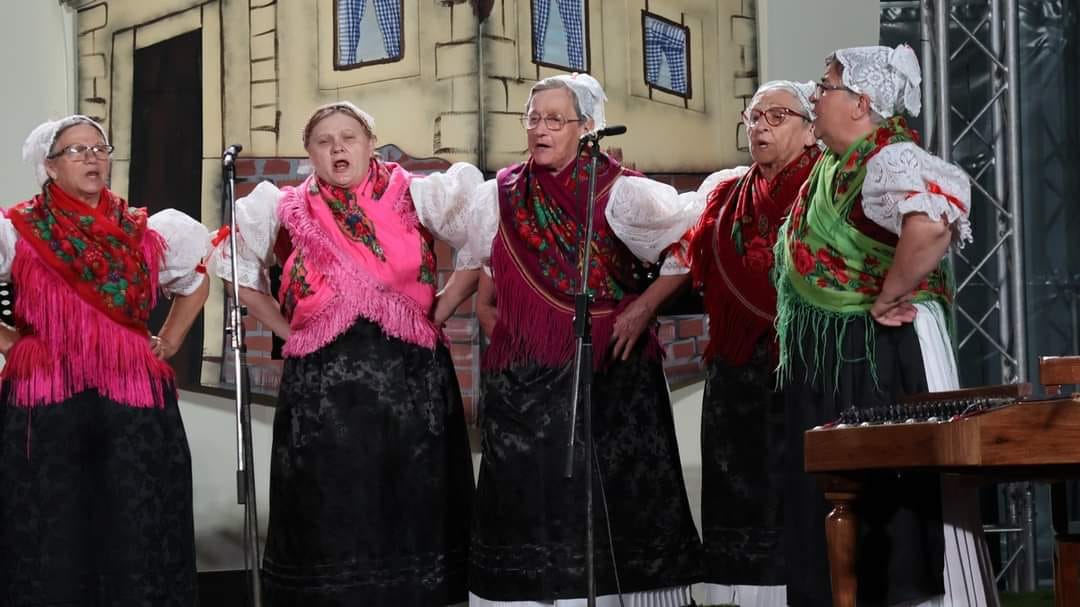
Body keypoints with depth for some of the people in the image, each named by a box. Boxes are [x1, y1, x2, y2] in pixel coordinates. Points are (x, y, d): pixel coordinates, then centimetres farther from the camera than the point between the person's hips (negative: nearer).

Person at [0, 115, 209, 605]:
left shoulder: (146, 232, 9)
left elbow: (197, 279, 26)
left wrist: (169, 340, 16)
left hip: (134, 400, 2)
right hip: (47, 403, -2)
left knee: (138, 535, 3)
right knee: (52, 536, 2)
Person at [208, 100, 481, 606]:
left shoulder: (416, 196, 4)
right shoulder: (286, 211, 8)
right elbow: (234, 265, 18)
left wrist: (437, 313, -1)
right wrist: (287, 329, 9)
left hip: (409, 378, 0)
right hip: (322, 383, 1)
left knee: (409, 509, 2)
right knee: (331, 514, 1)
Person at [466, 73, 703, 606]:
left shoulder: (620, 193, -4)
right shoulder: (498, 197, 8)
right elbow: (473, 270, 25)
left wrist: (644, 307, -6)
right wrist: (491, 321, 15)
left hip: (609, 378, -3)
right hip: (524, 386, 3)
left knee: (612, 506, -1)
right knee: (529, 508, 3)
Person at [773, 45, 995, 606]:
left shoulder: (888, 161, -16)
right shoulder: (834, 168, 13)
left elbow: (933, 224, -38)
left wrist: (886, 298, -26)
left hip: (882, 355, -9)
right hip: (829, 360, 9)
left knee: (891, 497, -4)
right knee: (833, 504, 12)